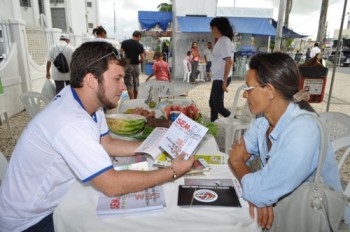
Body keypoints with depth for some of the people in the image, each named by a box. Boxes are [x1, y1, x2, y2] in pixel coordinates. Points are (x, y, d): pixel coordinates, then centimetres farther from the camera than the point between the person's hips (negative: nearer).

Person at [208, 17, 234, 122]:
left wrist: (224, 81, -22)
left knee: (218, 106, -4)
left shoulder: (224, 41, -16)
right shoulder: (221, 41, 12)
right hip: (217, 78, 10)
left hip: (221, 79, -10)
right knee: (212, 103, 18)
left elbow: (229, 61, -22)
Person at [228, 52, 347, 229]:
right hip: (280, 203, 5)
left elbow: (261, 193, -28)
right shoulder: (262, 120, -7)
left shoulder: (302, 133, -28)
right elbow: (237, 156, -4)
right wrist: (256, 194, -20)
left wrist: (238, 162, -11)